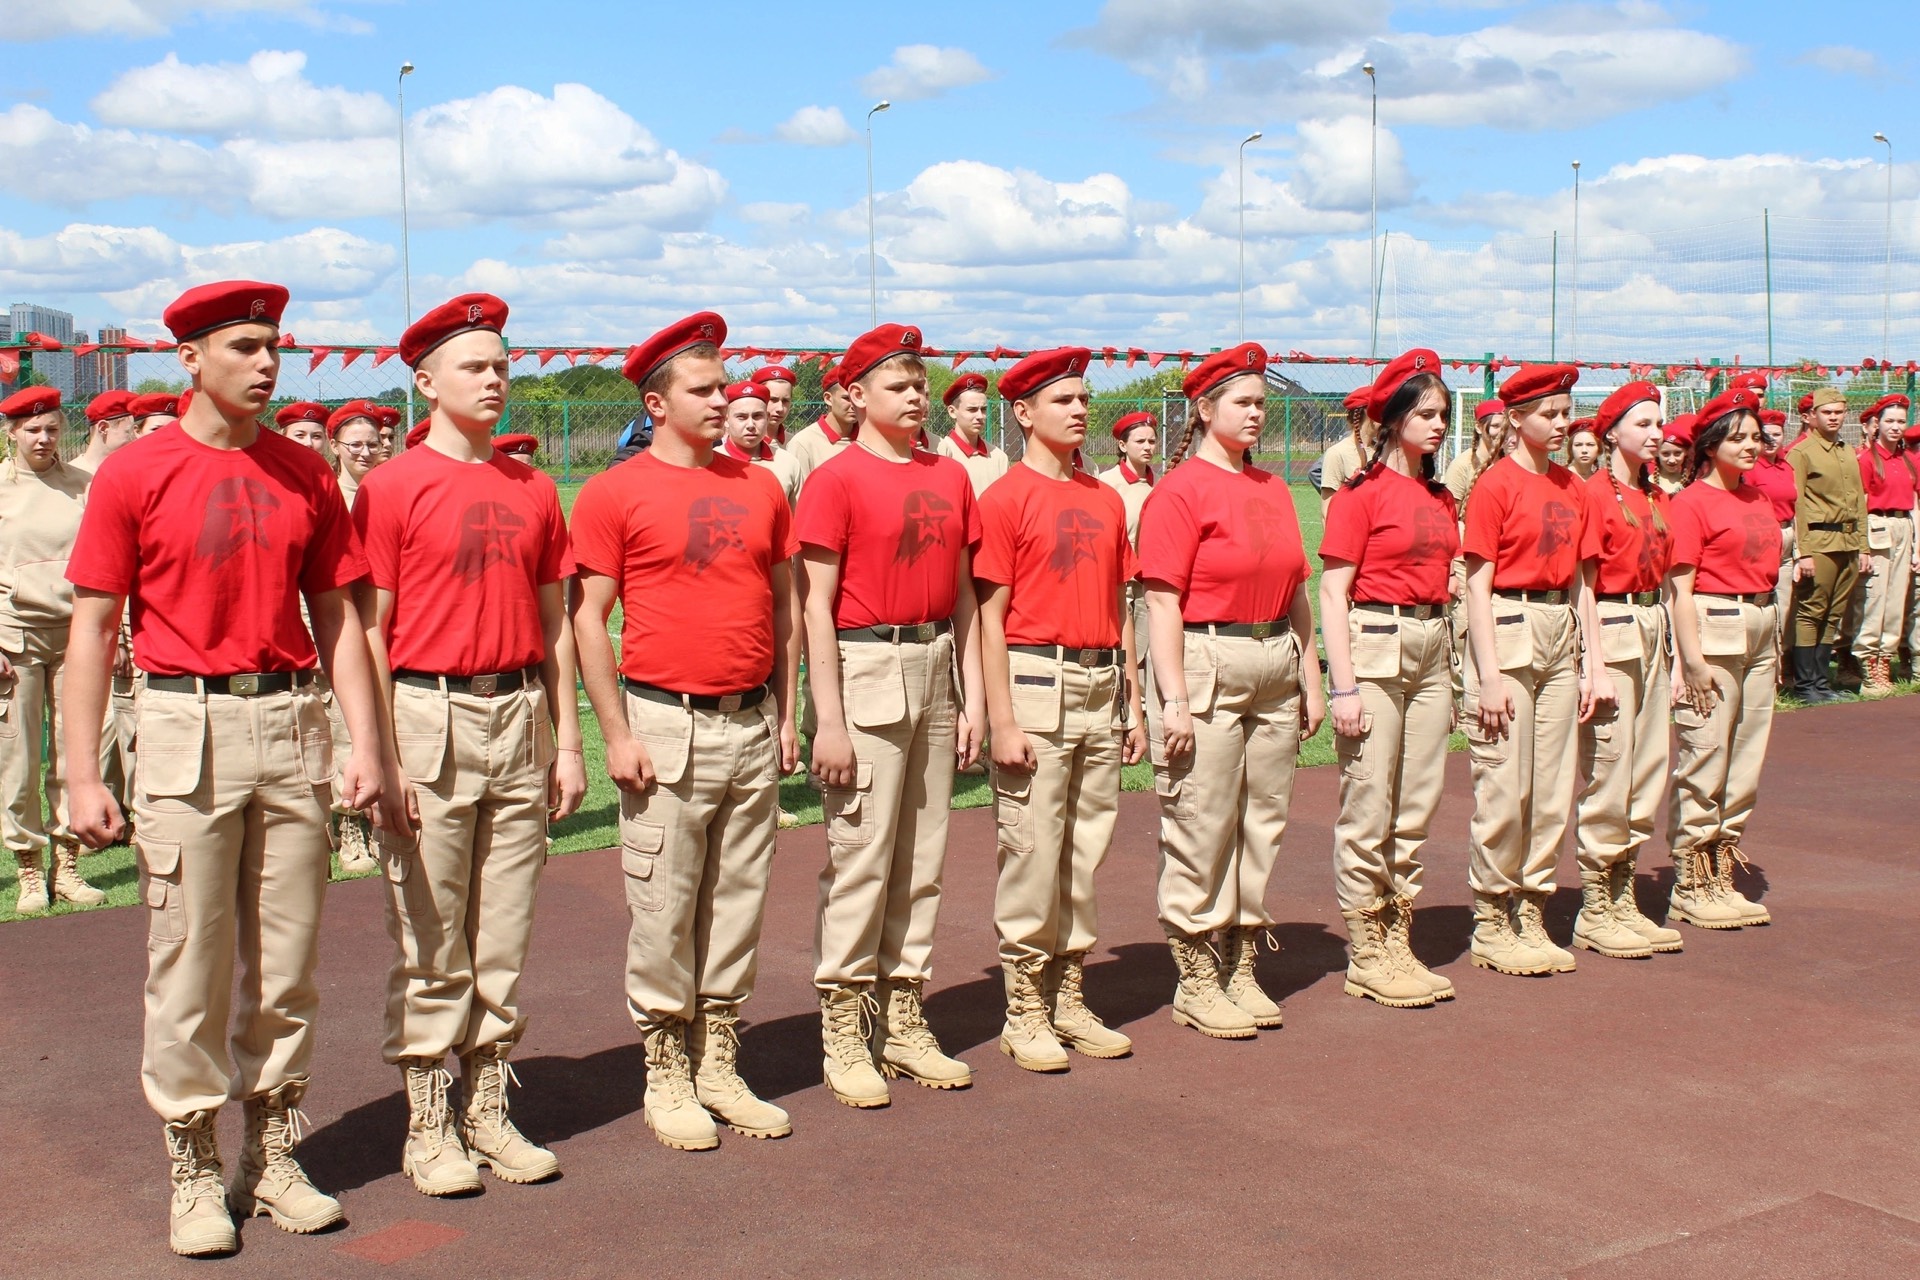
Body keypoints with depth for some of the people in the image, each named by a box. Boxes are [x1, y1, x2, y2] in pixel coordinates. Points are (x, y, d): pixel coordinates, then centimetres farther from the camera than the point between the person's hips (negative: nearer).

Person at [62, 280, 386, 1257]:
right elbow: (93, 628, -2)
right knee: (188, 963, 0)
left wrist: (364, 742, 3)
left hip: (292, 720, 3)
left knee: (287, 959, 9)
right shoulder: (135, 472, -2)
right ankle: (194, 1172, 13)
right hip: (187, 727, -3)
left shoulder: (307, 475, 8)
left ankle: (274, 1155, 22)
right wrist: (82, 775, -7)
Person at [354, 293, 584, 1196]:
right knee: (430, 939, 1)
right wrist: (383, 758, -11)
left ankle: (490, 1110, 21)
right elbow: (369, 631, -5)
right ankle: (428, 1126, 12)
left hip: (522, 715, 5)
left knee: (506, 936, 10)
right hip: (431, 716, -4)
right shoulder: (392, 488, -2)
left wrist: (568, 741, 11)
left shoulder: (534, 490, 11)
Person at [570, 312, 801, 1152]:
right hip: (667, 725, -5)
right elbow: (589, 618, -4)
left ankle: (721, 1066, 21)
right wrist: (616, 732, -9)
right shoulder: (617, 493, -3)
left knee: (739, 899, 10)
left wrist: (785, 712, 11)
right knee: (664, 907, -1)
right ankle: (667, 1074, 12)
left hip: (751, 722, 5)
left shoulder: (760, 487, 11)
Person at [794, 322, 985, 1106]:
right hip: (865, 670, -6)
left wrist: (974, 695, 8)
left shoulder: (951, 477, 12)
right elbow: (816, 605, -9)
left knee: (923, 857, 10)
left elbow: (963, 593, 14)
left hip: (936, 671, 6)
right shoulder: (835, 480, -6)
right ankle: (843, 1034, 6)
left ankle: (904, 1019, 20)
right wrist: (829, 720, -14)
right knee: (860, 856, -4)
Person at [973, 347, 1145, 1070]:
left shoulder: (1107, 501, 14)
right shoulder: (1004, 500, -5)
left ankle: (1070, 997, 20)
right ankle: (1025, 1011, 8)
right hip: (1036, 681, -6)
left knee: (1087, 848, 10)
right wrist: (1003, 721, -13)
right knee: (1033, 849, -2)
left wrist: (1133, 703, 13)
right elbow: (990, 617, -8)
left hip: (1103, 684, 6)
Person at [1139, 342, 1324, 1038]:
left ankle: (1241, 969, 22)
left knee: (1263, 823, 11)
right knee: (1202, 828, -2)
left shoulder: (1273, 489, 13)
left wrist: (1310, 680, 14)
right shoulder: (1181, 490, -7)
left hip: (1276, 668, 7)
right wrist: (1174, 699, -17)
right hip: (1208, 668, -7)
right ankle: (1195, 983, 9)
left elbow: (1296, 592, 17)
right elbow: (1162, 601, -12)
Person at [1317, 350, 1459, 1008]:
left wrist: (1451, 676, 16)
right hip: (1375, 647, -7)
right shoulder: (1362, 492, -7)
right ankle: (1366, 957, 7)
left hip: (1432, 648, 7)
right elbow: (1332, 592, -11)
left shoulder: (1440, 497, 13)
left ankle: (1398, 943, 18)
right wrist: (1343, 685, -17)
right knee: (1369, 809, -2)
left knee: (1418, 807, 9)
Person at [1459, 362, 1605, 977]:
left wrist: (1593, 660, 9)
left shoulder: (1573, 488, 12)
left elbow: (1579, 580, 15)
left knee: (1554, 787, 8)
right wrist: (1490, 675, -15)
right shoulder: (1495, 485, -7)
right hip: (1508, 632, -7)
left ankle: (1531, 915, 18)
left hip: (1562, 633, 7)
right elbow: (1478, 585, -10)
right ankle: (1491, 923, 8)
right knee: (1504, 788, -3)